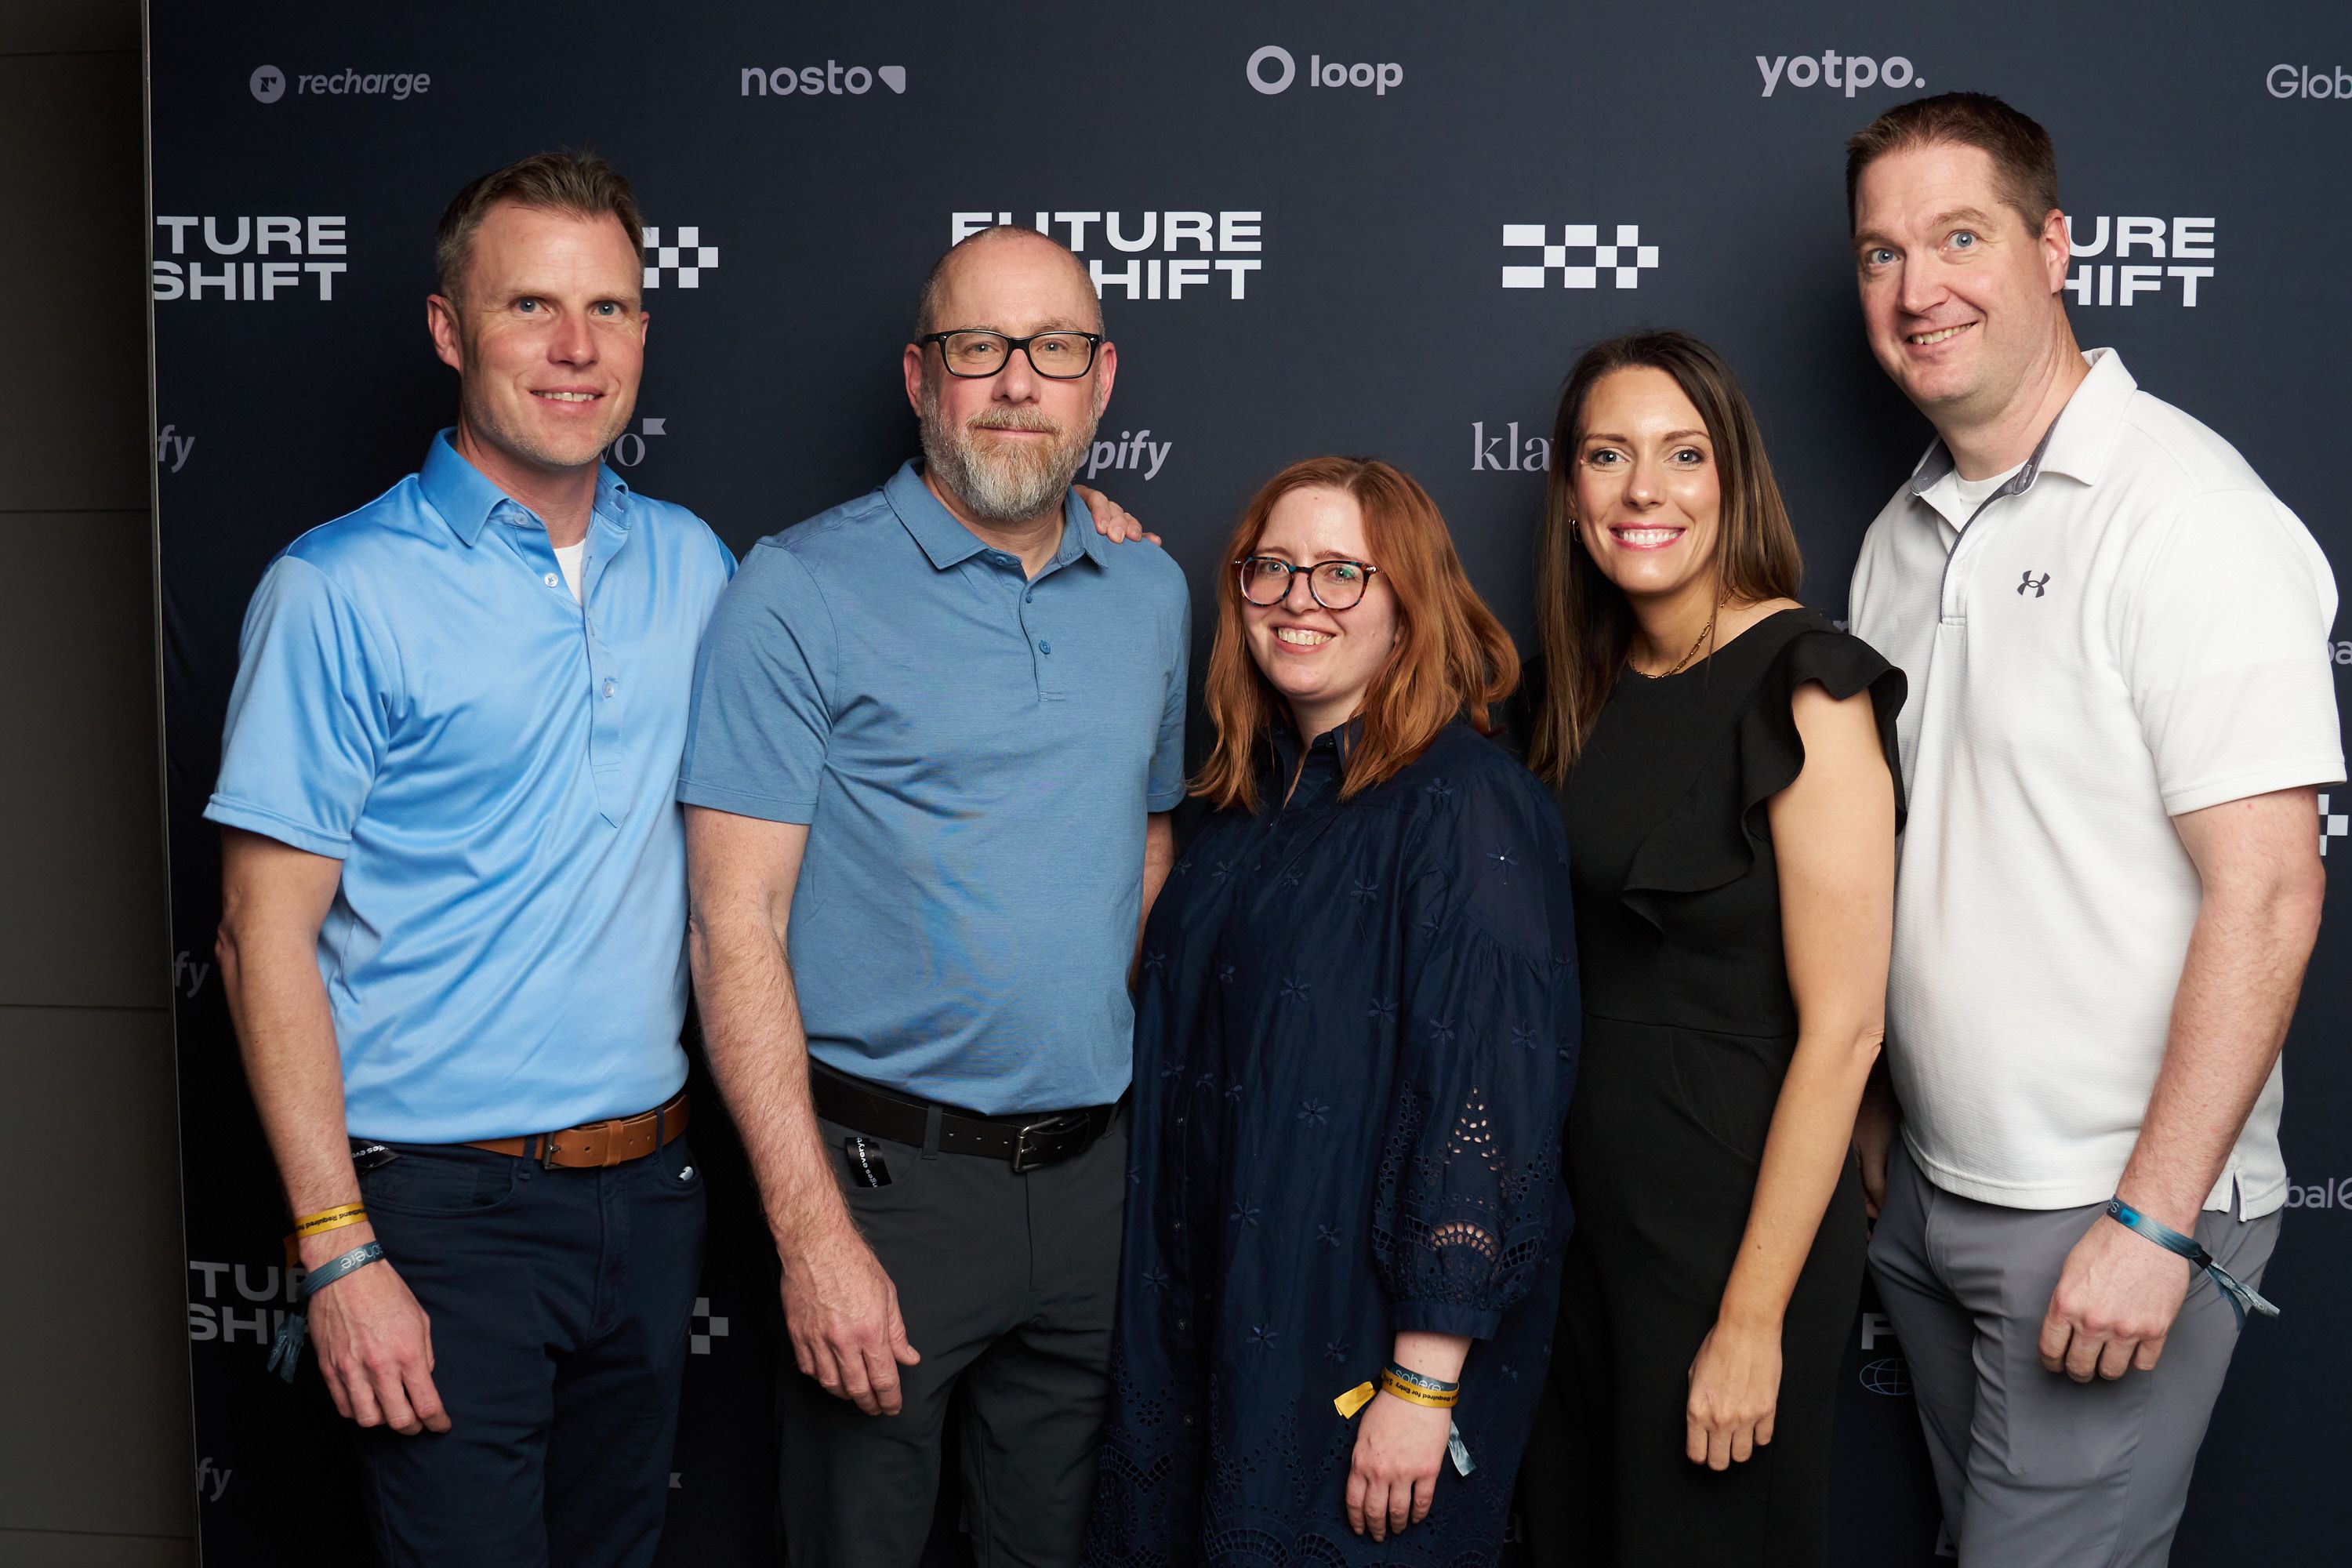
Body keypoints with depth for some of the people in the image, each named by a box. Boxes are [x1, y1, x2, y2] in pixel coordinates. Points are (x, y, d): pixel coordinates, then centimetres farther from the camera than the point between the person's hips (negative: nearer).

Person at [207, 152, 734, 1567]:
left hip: (651, 1185, 5)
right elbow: (269, 939, -11)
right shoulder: (341, 591, -10)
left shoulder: (691, 563, 6)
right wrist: (340, 1252, -16)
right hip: (447, 1205, -5)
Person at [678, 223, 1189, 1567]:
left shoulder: (1152, 593, 8)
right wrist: (812, 1232, -18)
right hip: (883, 1172, -4)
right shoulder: (802, 591, -9)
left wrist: (1135, 1086, 8)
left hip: (1095, 1168, 5)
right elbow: (737, 925, -13)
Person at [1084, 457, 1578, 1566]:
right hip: (1210, 1328, 7)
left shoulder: (1467, 806, -16)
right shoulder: (1253, 794, 7)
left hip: (1362, 1347, -7)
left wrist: (1424, 1383, -23)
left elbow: (1491, 1105, -21)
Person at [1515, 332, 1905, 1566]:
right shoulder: (1595, 685, 6)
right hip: (1588, 1191, 7)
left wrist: (1753, 1317, -18)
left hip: (1739, 1216, -7)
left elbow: (1841, 1029, -18)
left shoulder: (1803, 689, -17)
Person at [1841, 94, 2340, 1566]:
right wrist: (1874, 1117, 11)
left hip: (2113, 1219, -7)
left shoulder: (2185, 509, -15)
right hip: (1927, 1194, 7)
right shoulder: (1905, 533, 9)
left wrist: (2149, 1221, -21)